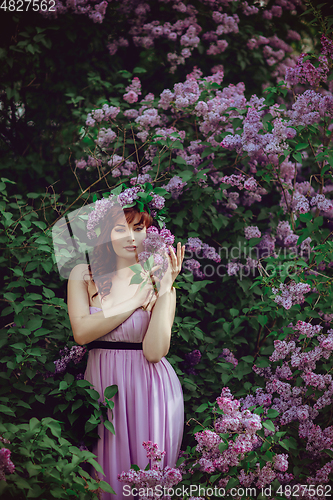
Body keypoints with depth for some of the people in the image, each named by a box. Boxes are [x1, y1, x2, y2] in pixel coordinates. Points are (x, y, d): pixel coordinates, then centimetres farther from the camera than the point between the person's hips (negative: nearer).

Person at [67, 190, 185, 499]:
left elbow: (154, 351, -13)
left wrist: (164, 290, -18)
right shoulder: (83, 275, 4)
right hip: (101, 384, 1)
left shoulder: (159, 283, 0)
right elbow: (81, 332, -12)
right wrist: (136, 301, -10)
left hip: (149, 390, -1)